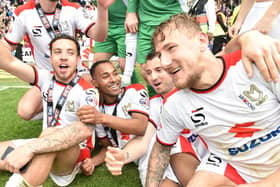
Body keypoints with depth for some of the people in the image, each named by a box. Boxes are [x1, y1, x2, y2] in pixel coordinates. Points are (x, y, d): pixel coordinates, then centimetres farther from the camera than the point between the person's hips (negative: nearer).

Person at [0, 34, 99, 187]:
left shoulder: (87, 91, -17)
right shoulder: (46, 79, 1)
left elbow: (84, 130, -36)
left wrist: (30, 147, -44)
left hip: (74, 154, -5)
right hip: (44, 146, 5)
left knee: (51, 133, -36)